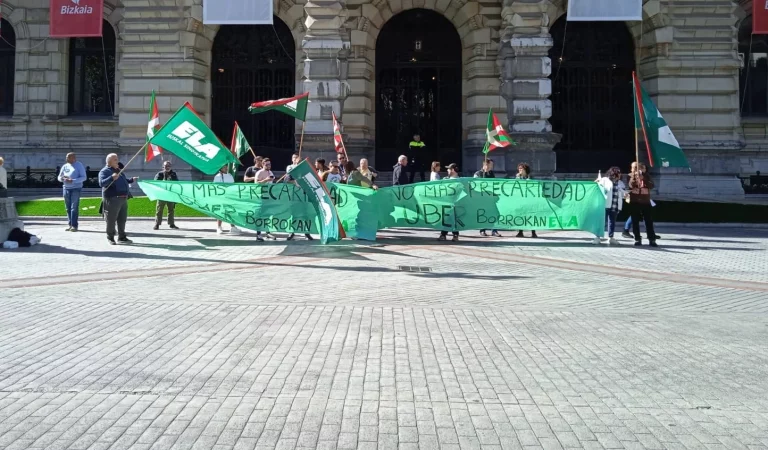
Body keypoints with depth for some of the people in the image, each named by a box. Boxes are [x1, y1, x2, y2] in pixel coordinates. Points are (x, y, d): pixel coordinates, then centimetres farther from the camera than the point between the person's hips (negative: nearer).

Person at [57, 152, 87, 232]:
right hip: (66, 188, 5)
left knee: (74, 208, -9)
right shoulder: (65, 166, 12)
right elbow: (59, 177, 17)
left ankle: (74, 225, -8)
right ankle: (69, 224, 12)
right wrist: (62, 178, -8)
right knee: (68, 208, 5)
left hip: (76, 188, -5)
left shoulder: (79, 165, -1)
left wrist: (73, 180, -19)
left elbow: (84, 177, -7)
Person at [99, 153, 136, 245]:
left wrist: (131, 180, 20)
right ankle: (110, 238, 9)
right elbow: (101, 183, -22)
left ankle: (122, 237, 21)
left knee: (122, 219, 12)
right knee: (111, 220, -2)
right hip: (112, 199, -8)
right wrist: (111, 178, -35)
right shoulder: (104, 171, -7)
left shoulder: (118, 170, 19)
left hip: (123, 198, 8)